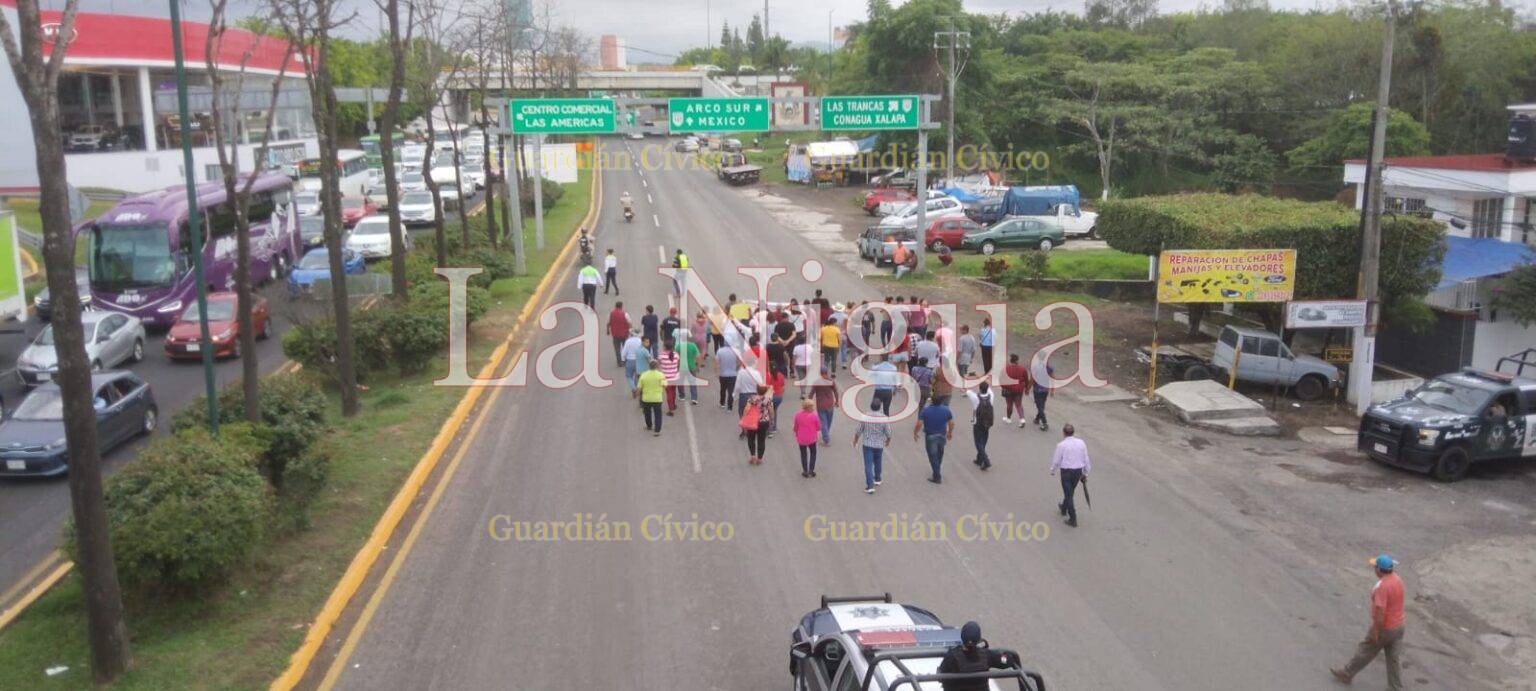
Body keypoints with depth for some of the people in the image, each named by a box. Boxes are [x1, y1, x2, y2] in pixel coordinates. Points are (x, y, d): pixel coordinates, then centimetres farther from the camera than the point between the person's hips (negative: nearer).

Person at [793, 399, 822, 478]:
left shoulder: (798, 415, -11)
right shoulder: (814, 416, -16)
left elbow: (796, 427, -1)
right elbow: (818, 427, -6)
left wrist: (796, 435, 15)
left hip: (801, 439, 1)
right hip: (812, 439, -1)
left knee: (803, 454, 16)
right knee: (813, 453, 19)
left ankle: (805, 471, 18)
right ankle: (811, 470, 14)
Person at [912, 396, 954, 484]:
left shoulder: (925, 411, -17)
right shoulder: (946, 410, -6)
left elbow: (919, 424, -20)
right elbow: (952, 423, 0)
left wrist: (915, 433, -3)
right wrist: (950, 432, 17)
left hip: (930, 436, -4)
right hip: (942, 436, 4)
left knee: (933, 456, 5)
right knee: (939, 454, 24)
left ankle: (937, 477, 8)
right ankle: (937, 472, 41)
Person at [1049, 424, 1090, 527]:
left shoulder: (1061, 445, -15)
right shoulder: (1081, 443, -3)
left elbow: (1056, 460, -7)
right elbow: (1086, 459, 3)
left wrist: (1052, 471, 11)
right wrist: (1085, 473, 15)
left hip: (1066, 471, -5)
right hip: (1078, 471, 5)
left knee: (1068, 494, 3)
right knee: (1071, 492, 25)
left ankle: (1073, 519, 1)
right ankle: (1064, 508, 48)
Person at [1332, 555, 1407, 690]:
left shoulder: (1382, 586, -29)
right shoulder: (1397, 579, 0)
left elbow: (1380, 611, -28)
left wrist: (1375, 632, -21)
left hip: (1384, 628, -7)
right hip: (1398, 625, 7)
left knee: (1365, 652, 11)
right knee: (1394, 657, 13)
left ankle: (1347, 674, 27)